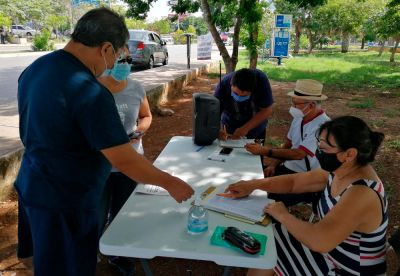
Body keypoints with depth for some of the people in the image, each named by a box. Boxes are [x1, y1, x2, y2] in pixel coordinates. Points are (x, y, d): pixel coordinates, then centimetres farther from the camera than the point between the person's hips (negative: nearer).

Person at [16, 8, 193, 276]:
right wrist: (170, 183, -12)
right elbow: (125, 161, -25)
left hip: (32, 186, 8)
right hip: (65, 202, -8)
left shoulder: (34, 68, 0)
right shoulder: (90, 93, -28)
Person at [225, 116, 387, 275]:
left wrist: (282, 215, -22)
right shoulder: (339, 171, -6)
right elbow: (294, 181, 4)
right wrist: (253, 184, -4)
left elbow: (318, 241, -37)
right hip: (330, 249, 7)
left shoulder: (361, 195, -33)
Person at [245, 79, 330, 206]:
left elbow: (298, 154, -25)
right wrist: (273, 165, -3)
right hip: (288, 168, 8)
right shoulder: (299, 118, 5)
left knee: (272, 198, -27)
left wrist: (265, 151, -22)